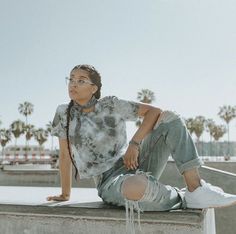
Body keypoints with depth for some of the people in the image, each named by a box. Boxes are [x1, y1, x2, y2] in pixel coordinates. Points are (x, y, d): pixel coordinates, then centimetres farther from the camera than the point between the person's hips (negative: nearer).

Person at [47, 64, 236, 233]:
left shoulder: (111, 105, 1)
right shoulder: (64, 114, 0)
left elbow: (153, 111, 2)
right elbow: (64, 156, 7)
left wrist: (134, 143, -10)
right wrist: (65, 194, 12)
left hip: (134, 164, 3)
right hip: (110, 182, -3)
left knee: (170, 117, -15)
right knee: (136, 187, -43)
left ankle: (196, 189, -21)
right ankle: (182, 199, -11)